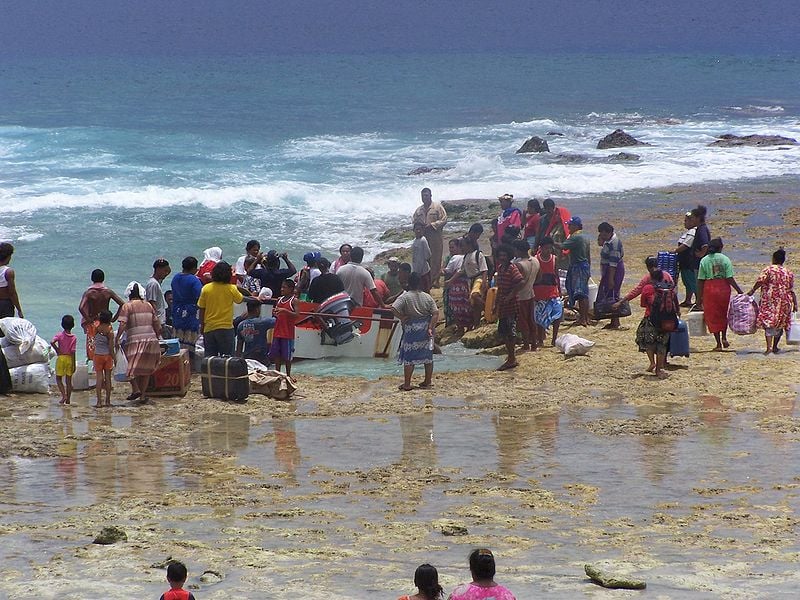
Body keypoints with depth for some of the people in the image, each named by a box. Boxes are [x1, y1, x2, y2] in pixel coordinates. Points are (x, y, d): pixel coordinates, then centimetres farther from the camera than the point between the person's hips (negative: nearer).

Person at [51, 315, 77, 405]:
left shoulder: (60, 335, -6)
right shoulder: (74, 338, -4)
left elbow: (52, 342, -24)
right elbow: (73, 352, -7)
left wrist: (57, 350, -7)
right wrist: (74, 365, -4)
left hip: (61, 358, -2)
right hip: (70, 358, 2)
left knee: (58, 378, 10)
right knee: (69, 380, 8)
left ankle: (64, 395, -8)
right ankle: (68, 399, 9)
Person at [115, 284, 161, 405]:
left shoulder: (127, 306, -1)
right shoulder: (148, 305, 13)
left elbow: (122, 325, -11)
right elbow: (156, 324, 13)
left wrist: (116, 340, -6)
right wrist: (157, 337, 25)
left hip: (135, 340, -4)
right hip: (151, 339, 4)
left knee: (133, 366, 6)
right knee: (146, 369, 11)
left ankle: (136, 389, -14)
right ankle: (143, 394, 8)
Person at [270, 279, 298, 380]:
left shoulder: (293, 301, -6)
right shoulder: (279, 300, 12)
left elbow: (296, 315, -16)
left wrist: (284, 311, -27)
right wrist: (274, 313, -3)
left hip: (288, 333, -6)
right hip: (277, 332, 6)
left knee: (287, 355, 0)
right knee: (276, 354, 7)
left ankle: (288, 375, 10)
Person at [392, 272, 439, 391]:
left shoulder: (405, 297, -9)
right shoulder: (427, 297, 1)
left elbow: (394, 309, -22)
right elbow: (436, 313, -5)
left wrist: (402, 318, -8)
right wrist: (430, 327, -5)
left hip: (411, 329, -3)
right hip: (425, 327, 3)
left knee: (409, 356, 1)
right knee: (427, 355, 13)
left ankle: (407, 384, 2)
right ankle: (428, 381, 19)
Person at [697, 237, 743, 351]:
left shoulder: (704, 261, -1)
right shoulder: (725, 259, -4)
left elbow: (700, 281, -3)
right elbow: (730, 278, -9)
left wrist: (699, 297, 2)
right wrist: (739, 290, 0)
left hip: (709, 289, 0)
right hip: (723, 288, 0)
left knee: (713, 317, 7)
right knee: (723, 314, 22)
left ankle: (718, 344, 8)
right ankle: (724, 338, 13)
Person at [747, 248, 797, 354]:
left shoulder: (769, 270, -5)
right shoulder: (789, 273, 7)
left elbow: (759, 281, -13)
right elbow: (792, 290, 6)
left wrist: (752, 291, -3)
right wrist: (795, 303, 7)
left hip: (770, 301, -4)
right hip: (784, 302, 4)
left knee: (769, 324, -6)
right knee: (780, 324, 16)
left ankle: (769, 347, -20)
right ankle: (775, 347, 23)